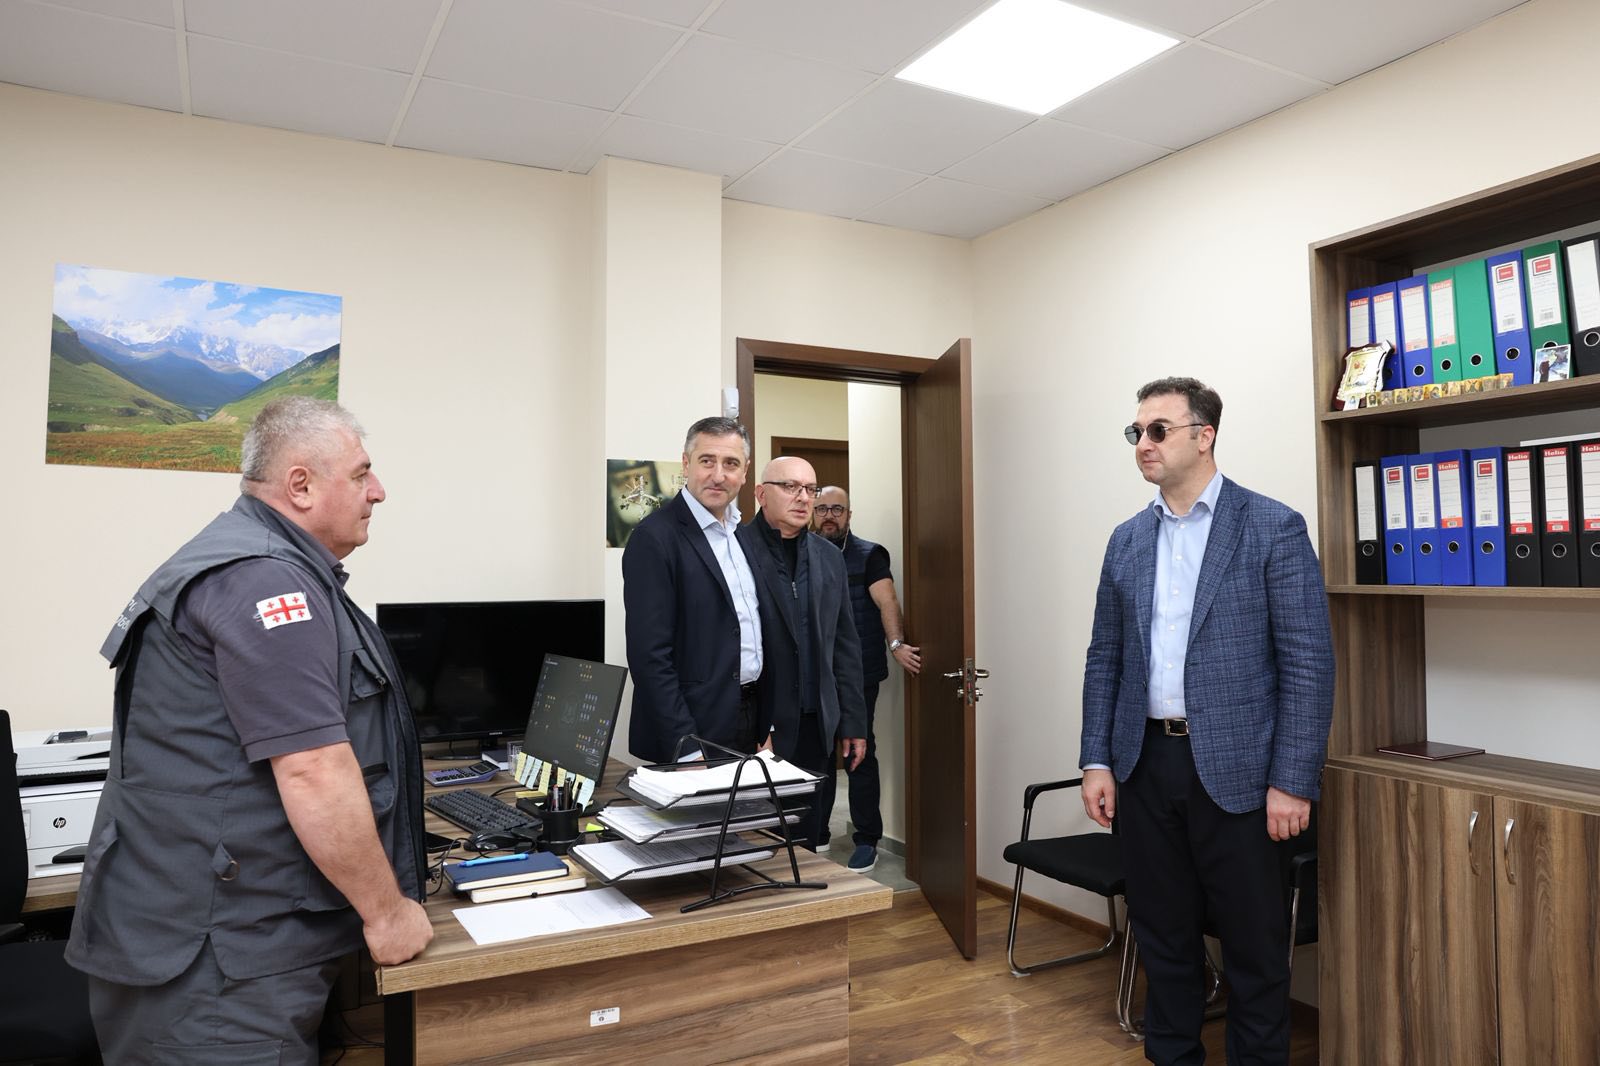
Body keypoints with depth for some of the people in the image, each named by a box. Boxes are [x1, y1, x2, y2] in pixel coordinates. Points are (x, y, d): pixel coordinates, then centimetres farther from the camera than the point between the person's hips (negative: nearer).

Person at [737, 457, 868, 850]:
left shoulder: (829, 558, 11)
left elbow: (845, 645, 13)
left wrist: (853, 722, 10)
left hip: (816, 728, 5)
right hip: (756, 727, -5)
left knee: (808, 840, 13)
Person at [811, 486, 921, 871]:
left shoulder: (868, 555, -3)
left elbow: (887, 600, -17)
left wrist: (896, 644, -32)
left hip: (857, 677, -4)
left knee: (859, 756, 1)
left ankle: (867, 841, 14)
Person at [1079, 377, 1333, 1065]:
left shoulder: (1273, 528, -6)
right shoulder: (1127, 539, 9)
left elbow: (1309, 662, -9)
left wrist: (1293, 782, -13)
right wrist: (1097, 761, 4)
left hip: (1235, 770, -4)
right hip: (1144, 766, 4)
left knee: (1254, 946, 9)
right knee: (1162, 937, 16)